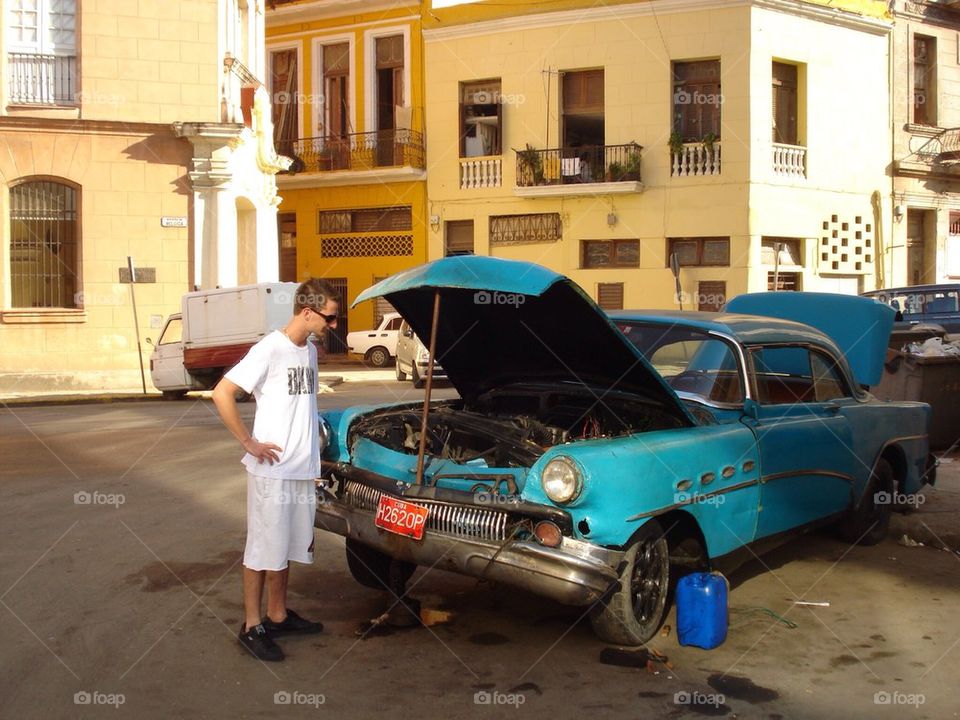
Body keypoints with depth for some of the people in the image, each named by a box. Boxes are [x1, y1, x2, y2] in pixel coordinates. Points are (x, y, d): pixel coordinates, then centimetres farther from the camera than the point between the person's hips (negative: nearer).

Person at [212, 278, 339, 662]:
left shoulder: (310, 351, 10)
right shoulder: (269, 349, -15)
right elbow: (222, 394, -17)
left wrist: (313, 459, 15)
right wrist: (249, 443, -16)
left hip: (303, 470, 8)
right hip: (272, 470, -8)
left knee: (287, 546, 17)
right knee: (263, 548, 2)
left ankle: (278, 615, 29)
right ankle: (252, 626, 12)